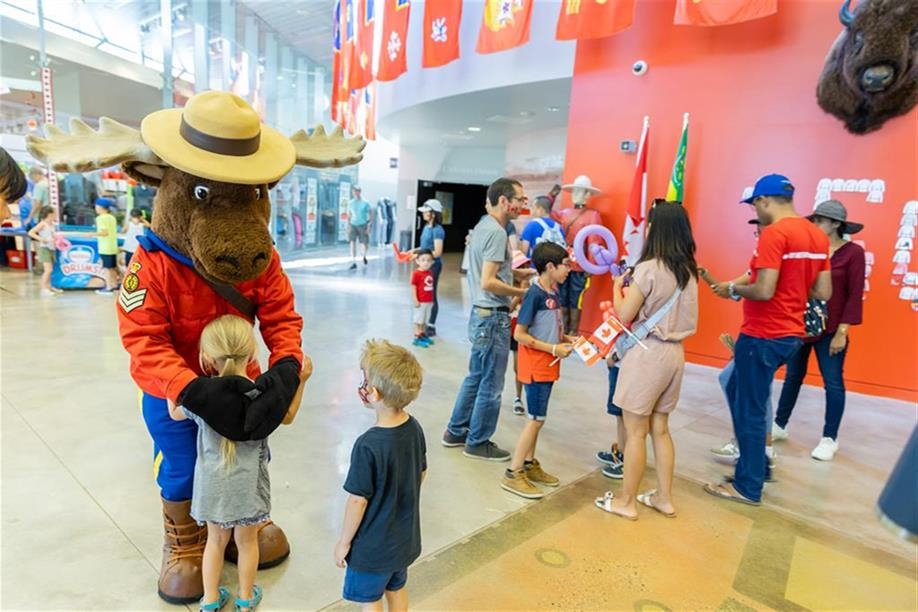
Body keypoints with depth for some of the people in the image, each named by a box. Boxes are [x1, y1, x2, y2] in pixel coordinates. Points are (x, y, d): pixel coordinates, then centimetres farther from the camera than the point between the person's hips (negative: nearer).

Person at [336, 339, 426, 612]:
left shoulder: (368, 446, -31)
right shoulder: (415, 428, -12)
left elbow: (358, 500, -22)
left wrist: (344, 542, -6)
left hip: (373, 545, -6)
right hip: (406, 536, 6)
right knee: (397, 590, 27)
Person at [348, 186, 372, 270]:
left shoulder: (365, 203, -5)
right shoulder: (351, 203, 4)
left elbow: (370, 216, -3)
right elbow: (349, 216, 11)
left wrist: (369, 226, -12)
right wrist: (348, 227, 6)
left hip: (363, 225, -2)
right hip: (353, 225, 2)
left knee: (365, 244, 5)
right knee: (353, 243, -12)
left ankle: (364, 256, 38)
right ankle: (354, 262, -10)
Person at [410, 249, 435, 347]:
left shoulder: (430, 272, 4)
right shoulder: (416, 273, -16)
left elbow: (431, 286, 10)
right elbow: (413, 287, -15)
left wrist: (432, 299, 12)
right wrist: (415, 300, -18)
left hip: (429, 301, 7)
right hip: (421, 302, -7)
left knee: (425, 320, 17)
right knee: (418, 320, 2)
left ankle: (423, 335, 30)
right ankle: (417, 338, 9)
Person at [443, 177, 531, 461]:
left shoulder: (483, 226, 11)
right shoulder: (496, 232, -19)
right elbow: (488, 283, -24)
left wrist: (521, 273, 9)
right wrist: (521, 292, -14)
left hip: (481, 313, 10)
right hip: (494, 317, -10)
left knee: (475, 377, 20)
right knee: (491, 385, 4)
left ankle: (456, 432, 31)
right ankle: (478, 443, 19)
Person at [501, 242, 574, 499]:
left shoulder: (553, 292, 6)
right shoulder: (535, 294, -19)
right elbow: (520, 335, -20)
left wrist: (567, 340, 2)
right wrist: (554, 349, -19)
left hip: (548, 365, 8)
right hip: (535, 365, -8)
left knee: (537, 417, 16)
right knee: (537, 418, -3)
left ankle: (529, 464, 30)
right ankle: (512, 474, 7)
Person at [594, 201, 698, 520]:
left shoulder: (649, 268, -16)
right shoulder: (688, 270, 8)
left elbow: (624, 315, -12)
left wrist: (618, 287, 5)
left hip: (648, 353, -8)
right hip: (674, 352, 8)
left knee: (636, 431, 3)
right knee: (660, 428, 18)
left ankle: (626, 501, 16)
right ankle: (664, 498, 28)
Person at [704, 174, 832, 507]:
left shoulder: (774, 234, -17)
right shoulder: (818, 235, 9)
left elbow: (764, 291, -25)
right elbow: (823, 293, 10)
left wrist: (734, 289, -7)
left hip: (763, 336, -9)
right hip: (790, 334, 9)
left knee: (750, 410, 3)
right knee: (739, 390, 24)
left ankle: (748, 486, 16)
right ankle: (755, 463, 32)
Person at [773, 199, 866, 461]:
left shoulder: (853, 253, -6)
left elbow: (855, 295, -8)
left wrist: (842, 331, -12)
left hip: (830, 330, -4)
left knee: (833, 383, 4)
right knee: (793, 376, 13)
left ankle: (829, 439, 17)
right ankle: (779, 425, 26)